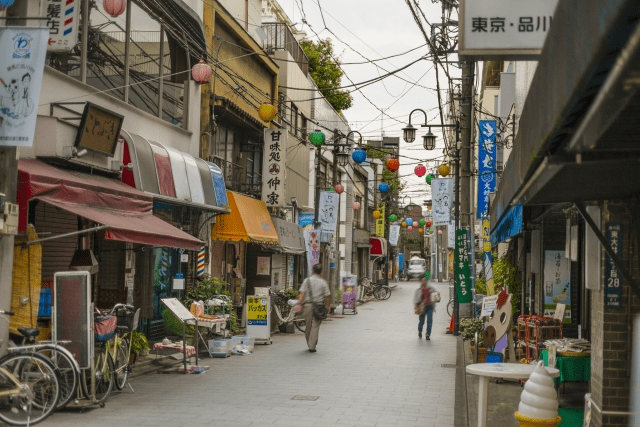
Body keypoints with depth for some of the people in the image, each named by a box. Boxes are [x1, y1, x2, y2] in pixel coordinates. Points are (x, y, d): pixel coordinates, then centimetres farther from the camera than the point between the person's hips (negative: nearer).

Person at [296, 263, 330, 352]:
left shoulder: (307, 280, 1)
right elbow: (326, 296, 1)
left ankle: (309, 344, 25)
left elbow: (302, 293, -6)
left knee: (308, 326, 13)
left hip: (308, 305, 1)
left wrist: (299, 304, -8)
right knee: (315, 326, 1)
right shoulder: (323, 282, 0)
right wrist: (328, 306, 14)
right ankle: (312, 346, -4)